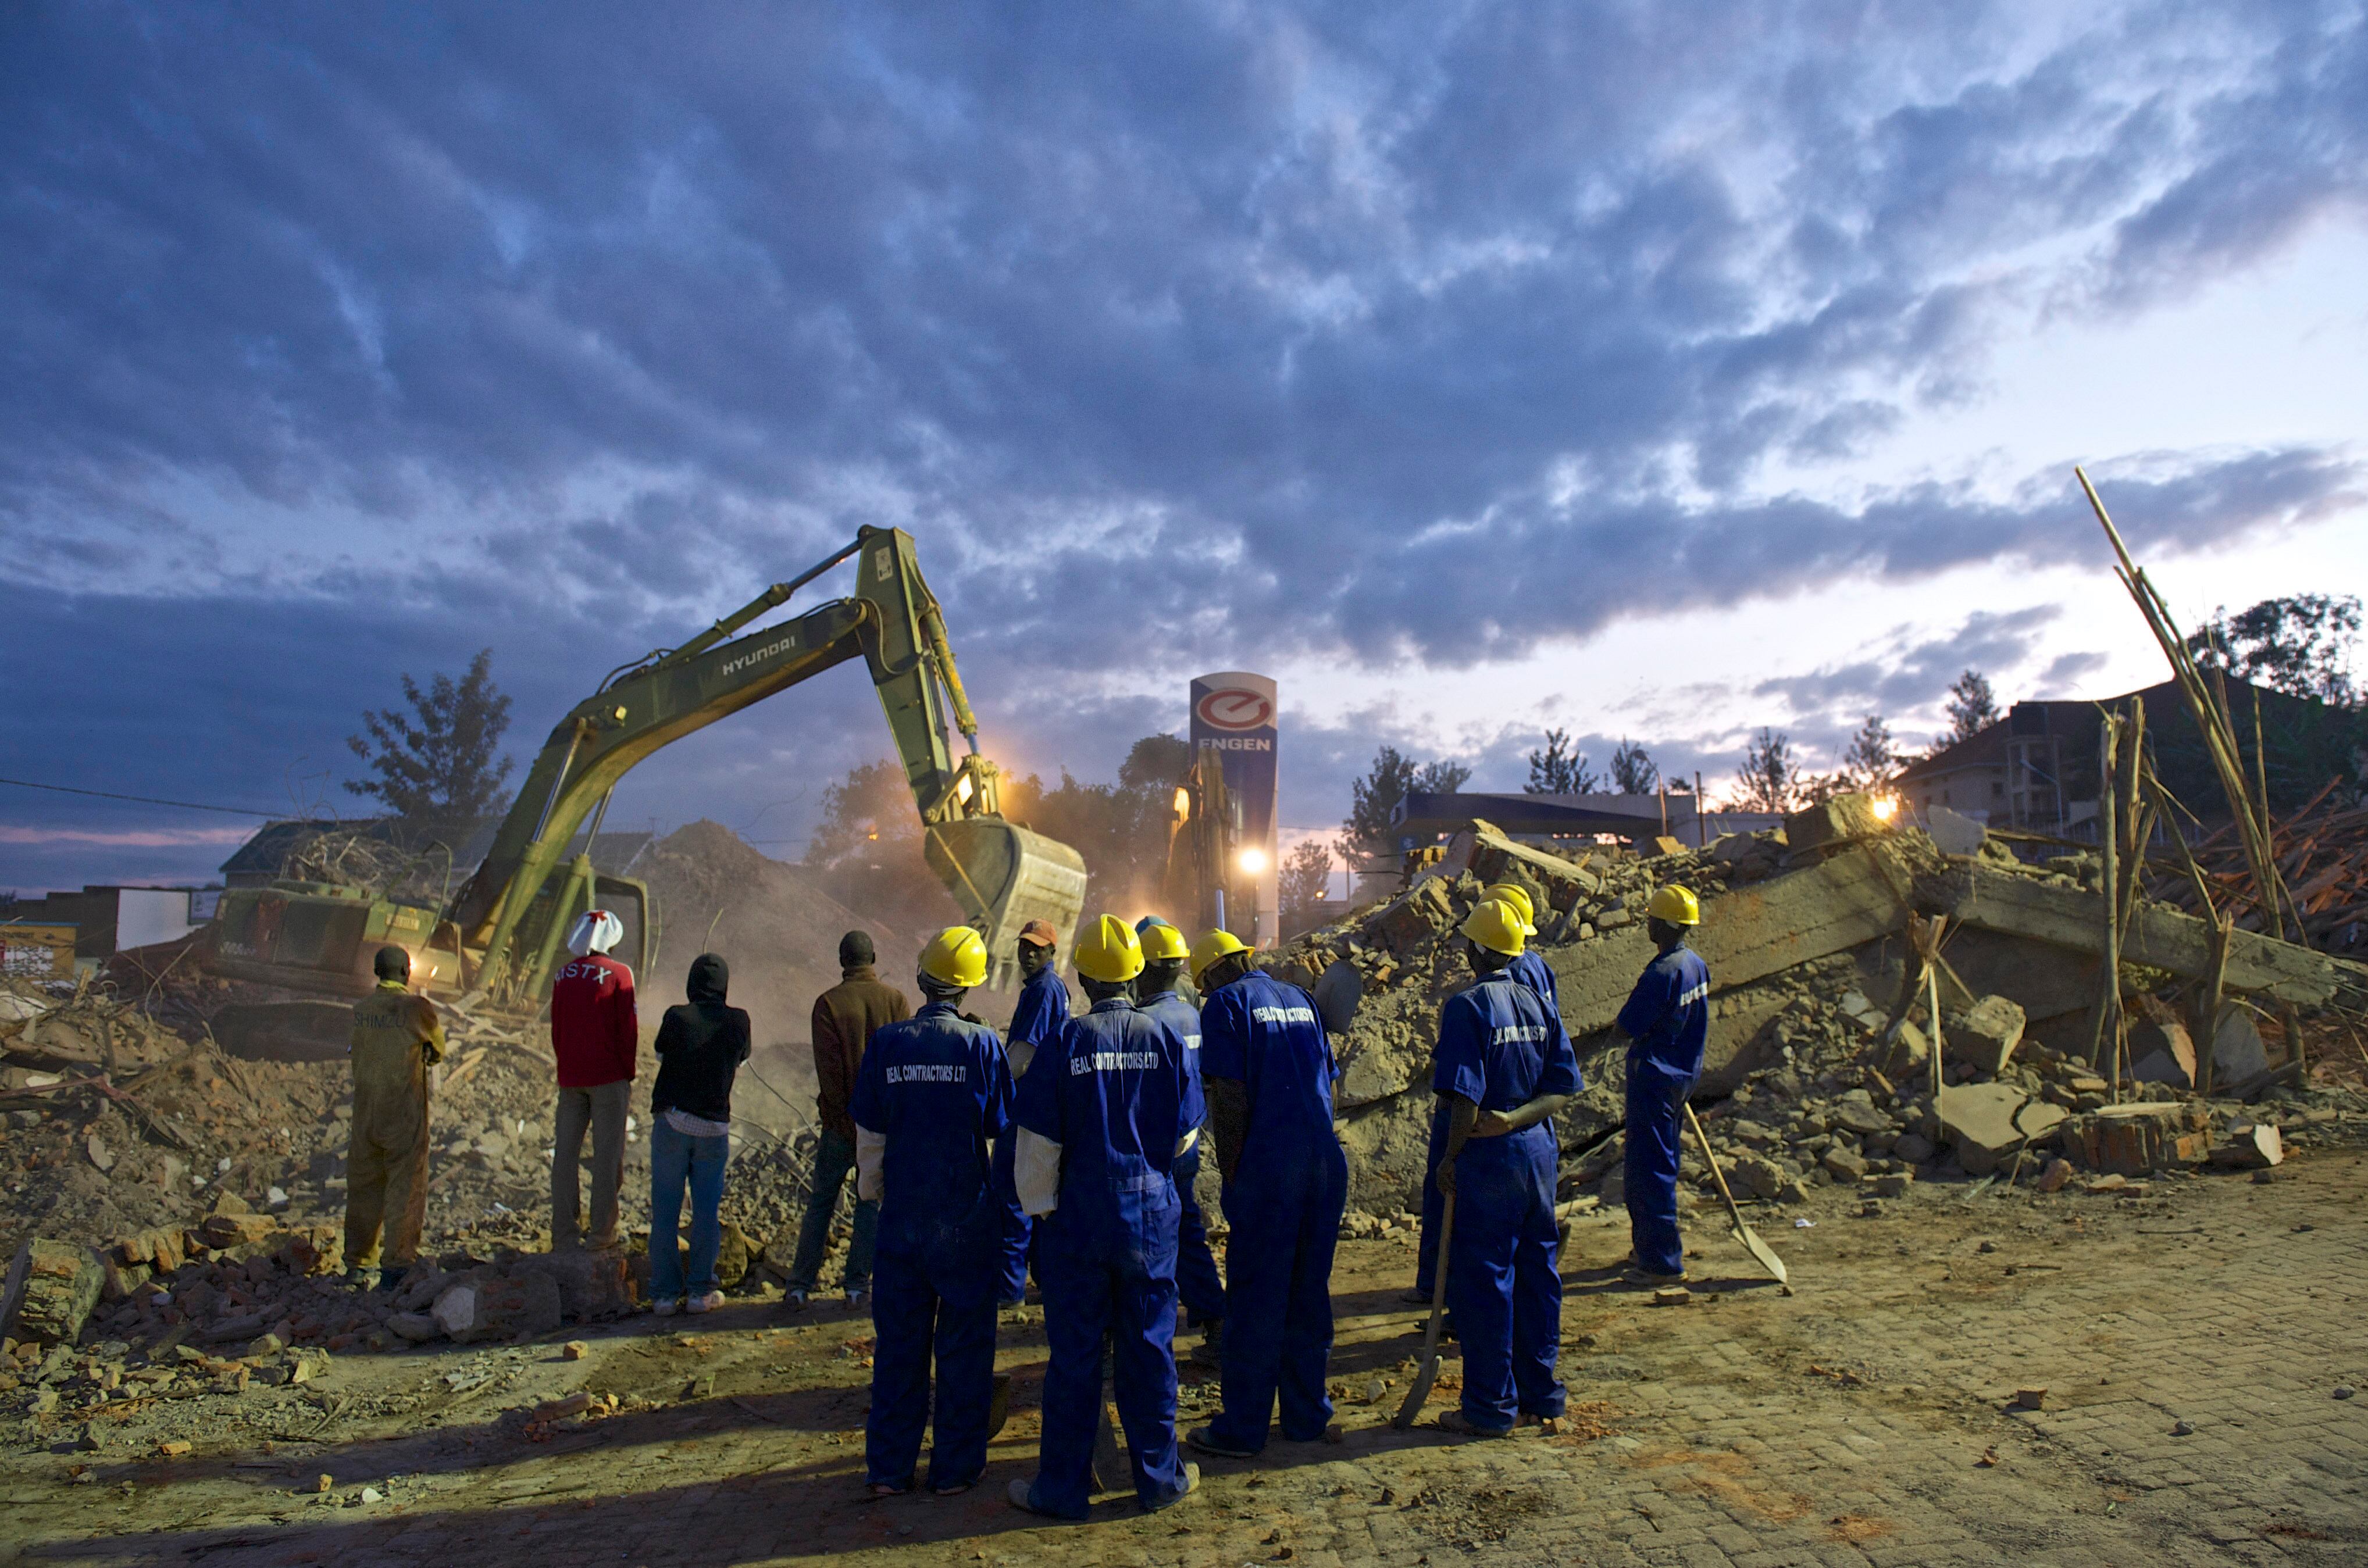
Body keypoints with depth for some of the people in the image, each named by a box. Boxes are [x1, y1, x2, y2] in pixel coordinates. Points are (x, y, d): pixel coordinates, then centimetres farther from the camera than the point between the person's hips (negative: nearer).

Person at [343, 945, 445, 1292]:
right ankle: (398, 1267, -1)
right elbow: (438, 1051, 5)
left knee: (363, 1186, 15)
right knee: (405, 1188, 0)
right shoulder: (417, 1007, -10)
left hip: (365, 1113, 5)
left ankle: (357, 1264, 24)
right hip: (405, 1114, -5)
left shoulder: (360, 1009, 4)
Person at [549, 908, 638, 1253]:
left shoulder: (563, 975, 7)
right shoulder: (618, 973, -6)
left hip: (570, 1078, 4)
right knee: (607, 1154, 2)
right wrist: (628, 1074, 3)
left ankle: (564, 1234, 10)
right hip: (608, 1077, -4)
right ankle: (602, 1233, 5)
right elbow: (628, 1030, -7)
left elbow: (556, 1029, 11)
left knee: (565, 1154, 8)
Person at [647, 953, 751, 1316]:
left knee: (665, 1210, 6)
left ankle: (665, 1291, 9)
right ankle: (701, 1291, 11)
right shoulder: (738, 1021, -3)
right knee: (707, 1211, 8)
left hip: (671, 1120, -1)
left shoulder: (676, 1017, -8)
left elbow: (662, 1057, 9)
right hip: (714, 1126, 1)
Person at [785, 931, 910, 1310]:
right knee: (871, 1201, 11)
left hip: (842, 1122, -1)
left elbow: (828, 1068, -12)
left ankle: (800, 1287, 9)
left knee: (821, 1202, 9)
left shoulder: (828, 1003, -7)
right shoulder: (896, 1000, -2)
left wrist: (842, 1122, -6)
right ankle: (856, 1285, 12)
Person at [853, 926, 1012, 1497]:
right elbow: (1003, 1129, -4)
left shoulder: (887, 1042, -4)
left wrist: (873, 1193, 18)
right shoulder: (981, 1044, -11)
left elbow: (869, 1135, 3)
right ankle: (956, 1467, 18)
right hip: (968, 1217, -2)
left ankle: (888, 1468, 22)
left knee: (898, 1342, 13)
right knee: (963, 1343, 10)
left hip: (903, 1215, 2)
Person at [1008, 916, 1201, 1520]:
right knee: (1149, 1344, 13)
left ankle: (1063, 1487, 19)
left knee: (1074, 1352, 8)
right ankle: (1159, 1475, 24)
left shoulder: (1063, 1043, -11)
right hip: (1151, 1215, 2)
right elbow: (1185, 1133, 3)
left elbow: (1038, 1143, -9)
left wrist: (1039, 1208, 5)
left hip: (1079, 1216, -2)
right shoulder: (1164, 1038, -5)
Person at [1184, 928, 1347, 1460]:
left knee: (1255, 1297, 2)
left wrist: (1230, 1171, -4)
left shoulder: (1227, 1003, -2)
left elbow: (1229, 1094, -11)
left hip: (1268, 1169, -6)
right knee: (1310, 1291, 14)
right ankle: (1307, 1416, 23)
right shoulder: (1301, 999, 17)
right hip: (1324, 1163, 6)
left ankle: (1242, 1428, 10)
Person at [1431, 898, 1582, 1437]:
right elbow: (1564, 1085, 3)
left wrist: (1450, 1157, -7)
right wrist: (1517, 1117, -7)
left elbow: (1465, 1095, -18)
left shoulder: (1466, 1006, -13)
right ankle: (1540, 1393, 25)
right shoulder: (1539, 1004, 7)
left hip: (1489, 1156, -7)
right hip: (1539, 1151, 7)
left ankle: (1490, 1407, 10)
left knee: (1482, 1277, 2)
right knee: (1537, 1270, 15)